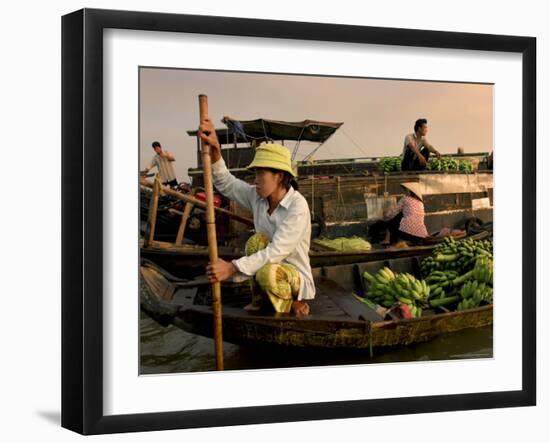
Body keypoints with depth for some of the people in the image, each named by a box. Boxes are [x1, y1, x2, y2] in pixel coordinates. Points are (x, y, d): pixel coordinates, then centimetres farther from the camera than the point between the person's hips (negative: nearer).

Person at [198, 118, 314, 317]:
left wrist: (232, 268, -37)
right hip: (273, 265, 6)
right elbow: (225, 182, -5)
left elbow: (277, 251, -32)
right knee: (256, 242, -21)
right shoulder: (257, 196, -4)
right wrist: (214, 149, -25)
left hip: (296, 277, -6)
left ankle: (293, 302, -3)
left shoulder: (297, 206, -26)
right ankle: (261, 299, -2)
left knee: (267, 273, -36)